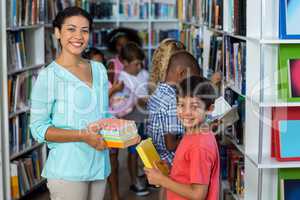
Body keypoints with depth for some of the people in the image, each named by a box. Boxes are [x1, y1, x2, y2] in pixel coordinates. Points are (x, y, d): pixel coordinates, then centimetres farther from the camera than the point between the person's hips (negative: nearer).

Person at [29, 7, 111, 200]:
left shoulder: (99, 69, 8)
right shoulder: (48, 75, -10)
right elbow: (38, 129, -11)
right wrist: (83, 135, -20)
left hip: (100, 165, 6)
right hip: (67, 170, -6)